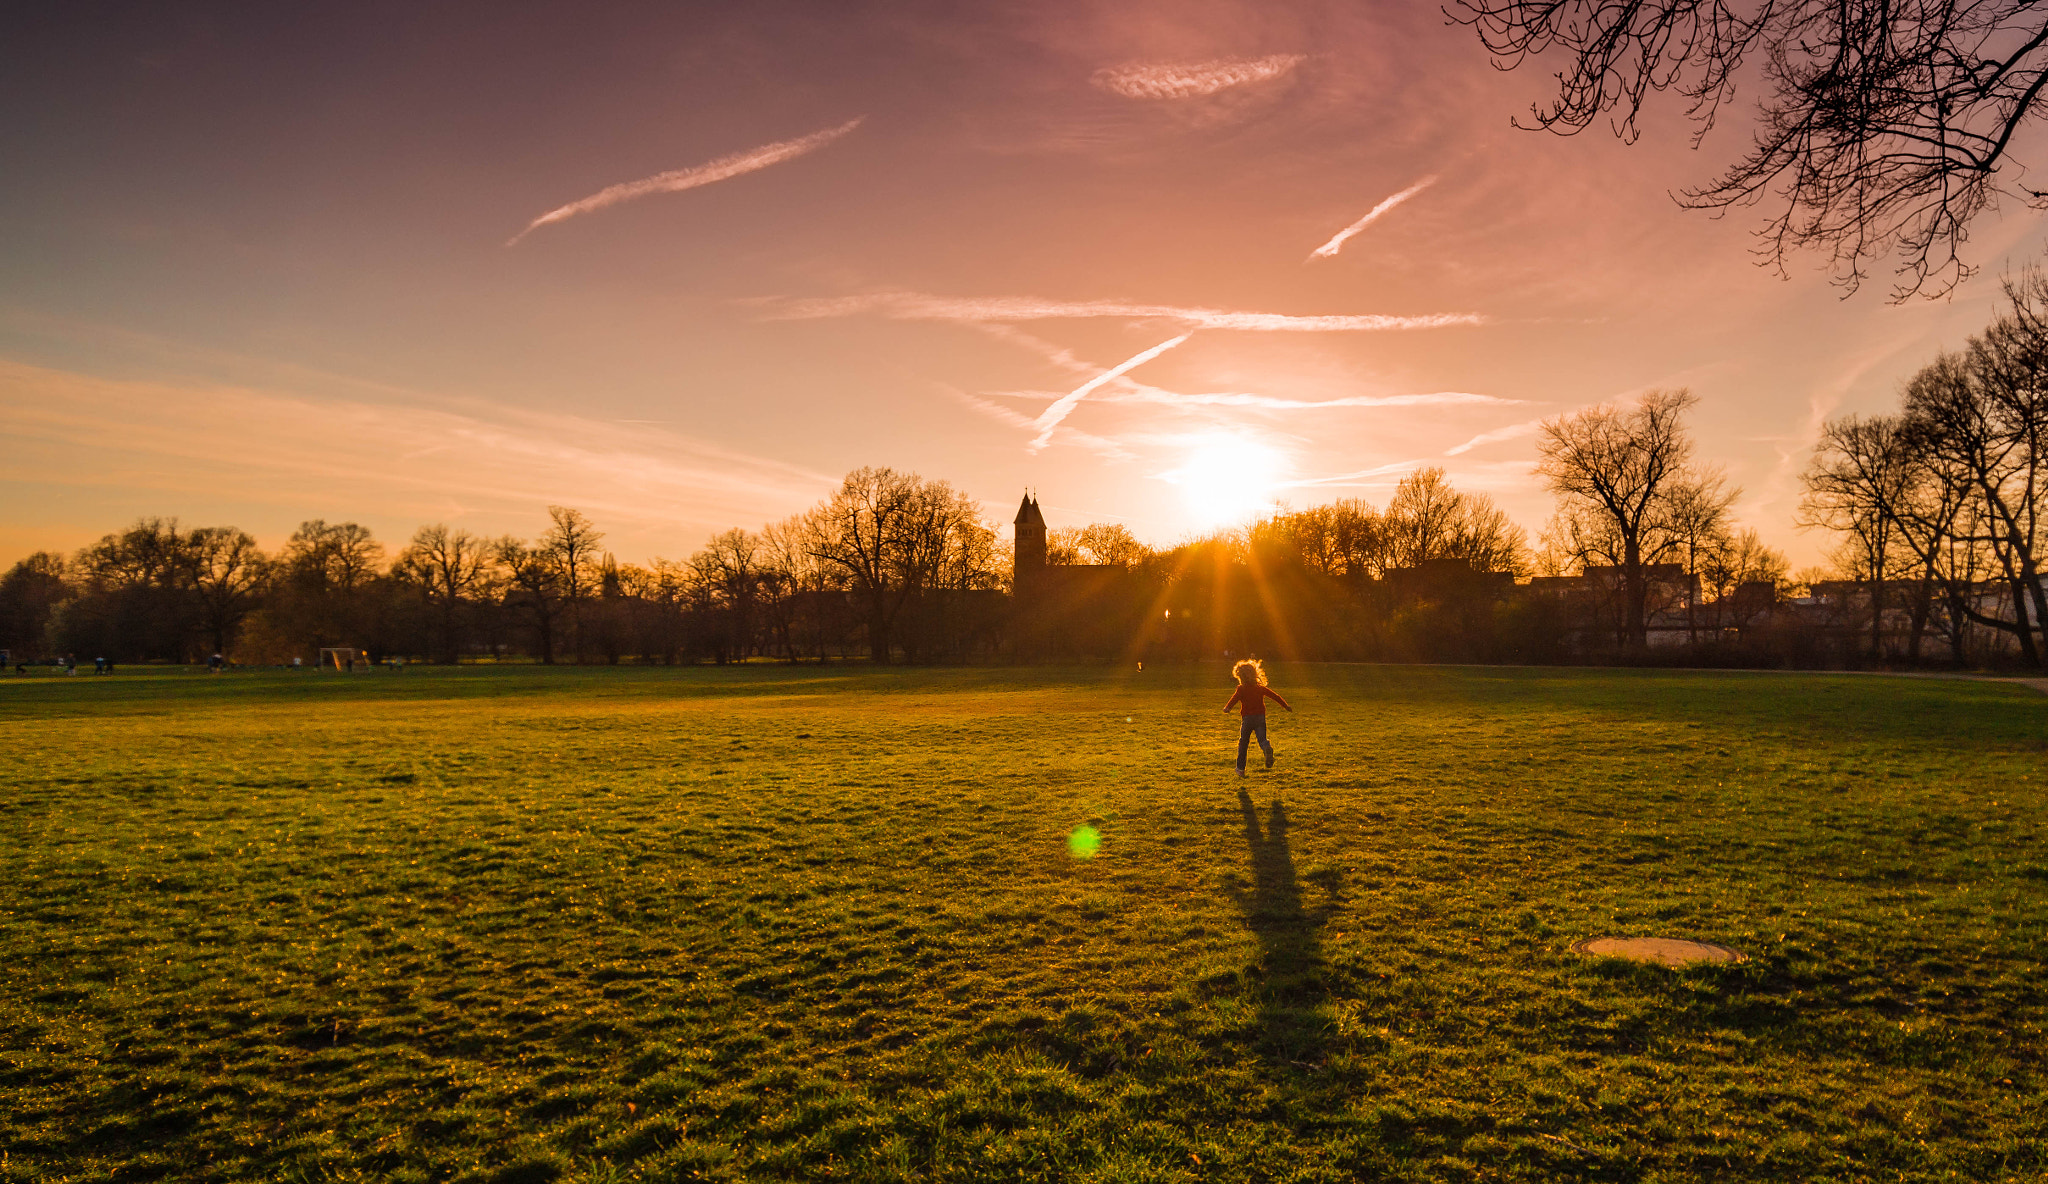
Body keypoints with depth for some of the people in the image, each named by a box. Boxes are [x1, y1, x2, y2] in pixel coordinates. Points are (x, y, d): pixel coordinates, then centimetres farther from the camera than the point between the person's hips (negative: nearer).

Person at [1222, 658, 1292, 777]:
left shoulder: (1241, 689, -2)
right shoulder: (1261, 688, 12)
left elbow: (1234, 699, -20)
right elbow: (1274, 695, 16)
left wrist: (1227, 708, -35)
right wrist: (1286, 706, 24)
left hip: (1247, 718, -2)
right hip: (1260, 717, 2)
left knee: (1243, 743, 11)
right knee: (1262, 738, 0)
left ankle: (1240, 768, 15)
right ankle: (1267, 748, -38)